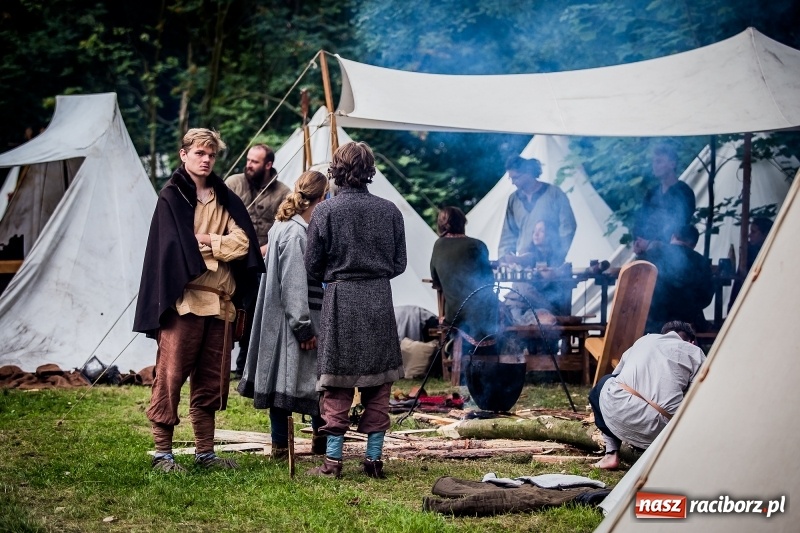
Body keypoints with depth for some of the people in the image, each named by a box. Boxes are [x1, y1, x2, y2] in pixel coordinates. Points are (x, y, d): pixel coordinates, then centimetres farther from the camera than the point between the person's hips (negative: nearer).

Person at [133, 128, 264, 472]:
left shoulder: (224, 198, 16)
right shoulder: (171, 197, 2)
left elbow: (242, 242, 3)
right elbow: (178, 248, -10)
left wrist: (204, 240, -8)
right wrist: (220, 245, -4)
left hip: (219, 301, 6)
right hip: (184, 299, -5)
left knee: (211, 379, 9)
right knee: (171, 375, -6)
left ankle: (205, 452, 16)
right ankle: (162, 452, -1)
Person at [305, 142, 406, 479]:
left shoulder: (326, 211, -7)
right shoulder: (389, 211, 1)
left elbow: (312, 265, -3)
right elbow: (399, 264, 6)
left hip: (340, 300, -2)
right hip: (380, 300, 2)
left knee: (338, 386, 4)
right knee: (378, 383, 9)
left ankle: (333, 460, 3)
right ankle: (374, 458, 12)